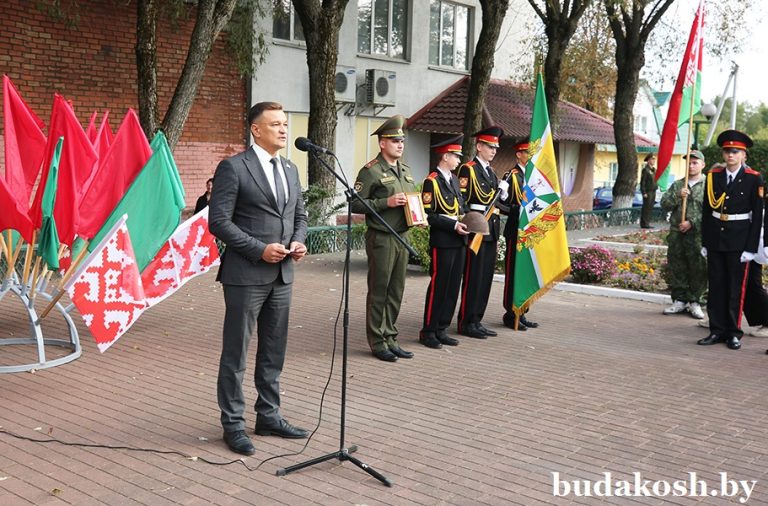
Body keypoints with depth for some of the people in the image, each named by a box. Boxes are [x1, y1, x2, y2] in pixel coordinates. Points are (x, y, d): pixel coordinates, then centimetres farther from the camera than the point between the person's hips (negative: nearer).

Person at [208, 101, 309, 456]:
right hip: (245, 275, -7)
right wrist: (260, 249, -18)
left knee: (274, 353, 15)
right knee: (236, 353, 3)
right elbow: (218, 221, -13)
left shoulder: (290, 170, 13)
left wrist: (299, 241, -1)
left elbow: (299, 216, 20)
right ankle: (233, 424, 14)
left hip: (282, 275, 7)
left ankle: (269, 416, 27)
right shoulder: (233, 168, -9)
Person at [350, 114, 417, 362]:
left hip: (402, 237, 7)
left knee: (396, 291, 11)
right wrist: (386, 202, -20)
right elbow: (355, 204, -13)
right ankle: (377, 342, 9)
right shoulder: (371, 171, -9)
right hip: (381, 238, -7)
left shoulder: (406, 171, 15)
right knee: (378, 291, 1)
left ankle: (390, 338, 21)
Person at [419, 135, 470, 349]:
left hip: (459, 242, 8)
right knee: (438, 286, -3)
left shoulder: (454, 180, 17)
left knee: (453, 286, 10)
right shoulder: (431, 181, -9)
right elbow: (428, 215, -14)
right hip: (442, 242, -8)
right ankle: (428, 331, 7)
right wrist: (453, 225, -18)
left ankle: (441, 329, 18)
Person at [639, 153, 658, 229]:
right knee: (646, 207, -7)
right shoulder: (645, 170, -9)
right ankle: (644, 223, -5)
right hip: (648, 192, -8)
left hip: (653, 191, 8)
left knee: (650, 208, 9)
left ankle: (647, 222, 13)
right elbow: (642, 182, -13)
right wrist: (644, 193, -17)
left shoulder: (654, 169, 15)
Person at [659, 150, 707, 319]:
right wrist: (678, 196, -11)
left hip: (698, 236, -3)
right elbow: (664, 205, 6)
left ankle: (694, 302, 10)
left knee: (698, 270, -1)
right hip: (676, 235, 4)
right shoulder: (677, 185, 13)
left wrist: (692, 223, -13)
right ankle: (679, 301, 16)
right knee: (676, 269, 6)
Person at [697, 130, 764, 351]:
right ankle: (717, 331, 15)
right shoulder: (713, 176, 5)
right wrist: (705, 242, 7)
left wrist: (751, 248, -10)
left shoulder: (754, 179, -5)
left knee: (736, 287, 2)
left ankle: (734, 333, 12)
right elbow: (706, 210, 9)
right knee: (716, 286, 7)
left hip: (739, 240, -3)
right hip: (715, 239, 4)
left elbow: (758, 215, -6)